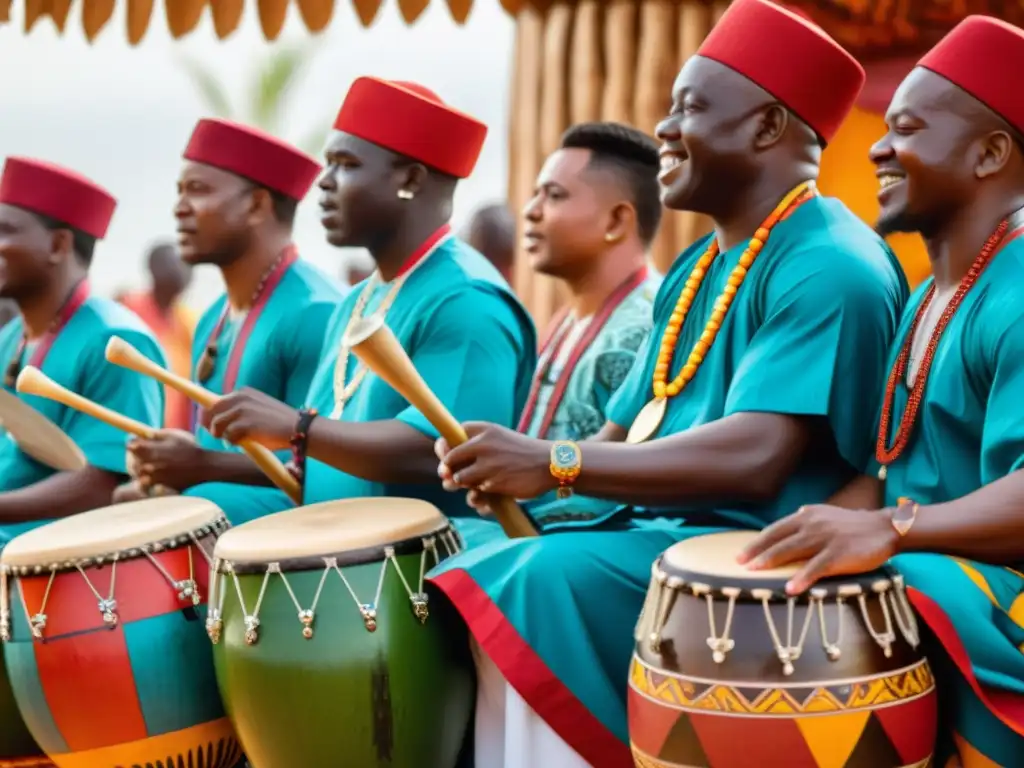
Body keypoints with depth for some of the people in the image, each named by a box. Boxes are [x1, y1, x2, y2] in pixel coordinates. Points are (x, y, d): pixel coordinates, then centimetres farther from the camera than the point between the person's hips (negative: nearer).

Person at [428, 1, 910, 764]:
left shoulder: (827, 267, -15)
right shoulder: (697, 269, 16)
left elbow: (755, 458, -26)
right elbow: (630, 430, 17)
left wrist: (555, 464, -26)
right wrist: (511, 471, -2)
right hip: (653, 525, 9)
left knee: (543, 585, -28)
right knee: (466, 587, -4)